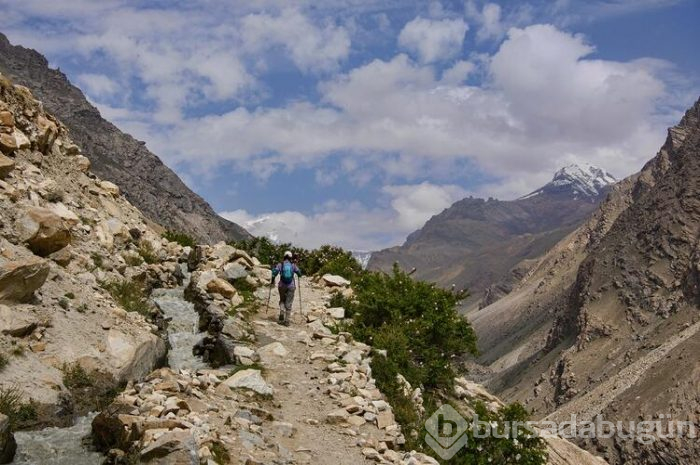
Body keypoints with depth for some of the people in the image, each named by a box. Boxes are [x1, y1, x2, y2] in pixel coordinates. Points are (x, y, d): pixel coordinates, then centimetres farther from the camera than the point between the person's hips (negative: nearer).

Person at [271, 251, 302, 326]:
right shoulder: (293, 265, 1)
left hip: (282, 286, 0)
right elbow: (299, 273, 4)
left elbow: (275, 271, -12)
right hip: (291, 286, 0)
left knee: (282, 301, 20)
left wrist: (273, 280, 2)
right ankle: (286, 320, 0)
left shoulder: (280, 264, -1)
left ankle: (282, 313, -6)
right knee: (289, 303, 4)